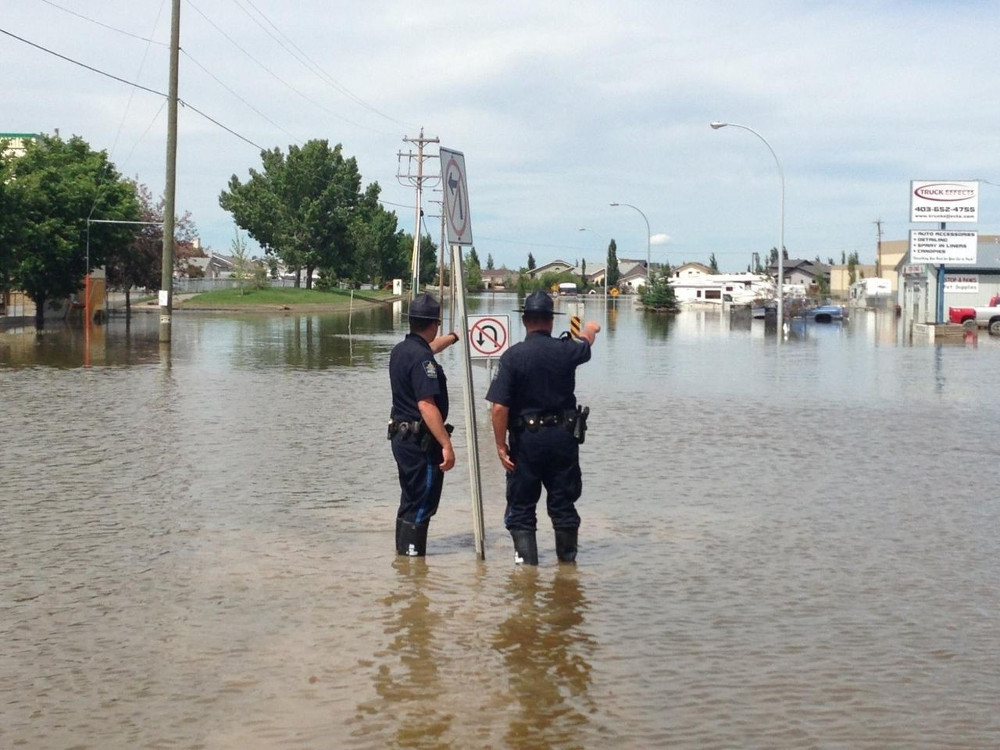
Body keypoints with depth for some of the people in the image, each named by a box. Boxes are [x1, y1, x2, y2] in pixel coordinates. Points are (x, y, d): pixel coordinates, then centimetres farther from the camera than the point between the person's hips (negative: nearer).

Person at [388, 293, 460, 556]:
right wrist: (446, 444, -27)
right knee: (421, 505, -4)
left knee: (410, 502, 19)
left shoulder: (400, 350, 9)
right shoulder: (422, 359, -20)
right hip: (421, 441, -10)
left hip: (401, 435, 10)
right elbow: (426, 405, -27)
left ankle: (403, 553, 26)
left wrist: (454, 337, 50)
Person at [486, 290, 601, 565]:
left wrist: (501, 444, -7)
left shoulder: (513, 355, -12)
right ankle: (567, 560, 21)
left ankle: (527, 560, 1)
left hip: (526, 438, -3)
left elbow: (499, 407, -17)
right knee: (563, 503, 13)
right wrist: (590, 329, 48)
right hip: (563, 437, 3)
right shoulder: (565, 350, -3)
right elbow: (585, 344, 25)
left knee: (521, 506, 7)